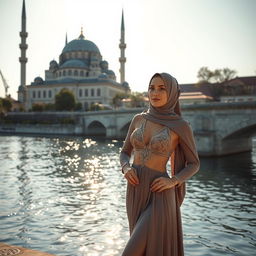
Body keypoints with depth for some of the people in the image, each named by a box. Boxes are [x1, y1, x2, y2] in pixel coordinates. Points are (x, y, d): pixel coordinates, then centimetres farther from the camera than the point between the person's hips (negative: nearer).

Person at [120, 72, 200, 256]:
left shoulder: (182, 126, -5)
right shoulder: (138, 119, 7)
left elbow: (194, 164, 3)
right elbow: (124, 153, 14)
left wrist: (172, 181, -16)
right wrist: (126, 168, -9)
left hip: (159, 195, -5)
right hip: (136, 192, 5)